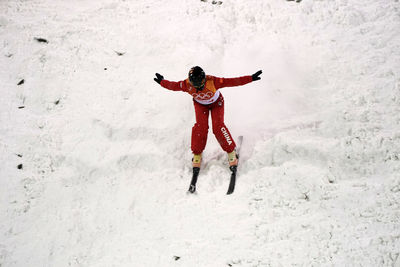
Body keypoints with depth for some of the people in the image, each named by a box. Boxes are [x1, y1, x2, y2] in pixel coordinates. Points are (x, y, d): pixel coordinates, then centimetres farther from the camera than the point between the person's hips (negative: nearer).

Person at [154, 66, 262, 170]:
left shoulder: (212, 82, -41)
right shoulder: (187, 85, -32)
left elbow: (231, 82, -41)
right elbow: (174, 85, -12)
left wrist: (251, 78, -43)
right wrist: (162, 81, -1)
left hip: (216, 102, -2)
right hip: (200, 104, 2)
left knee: (218, 127, -17)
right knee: (201, 126, -16)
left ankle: (231, 151, 0)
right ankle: (197, 153, 3)